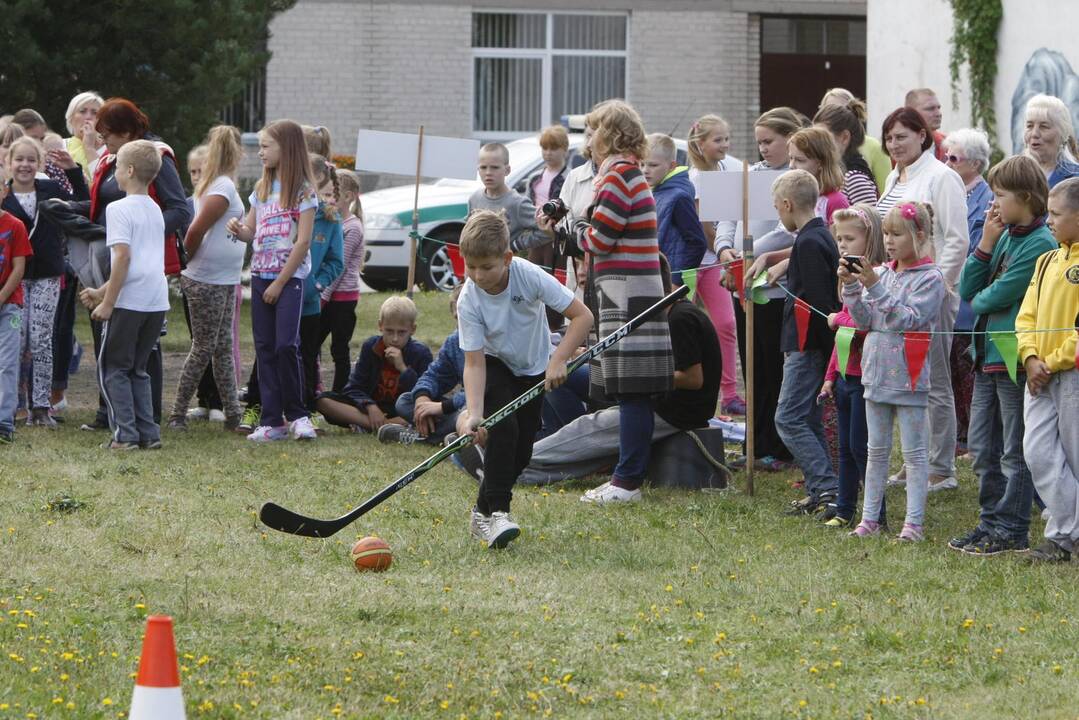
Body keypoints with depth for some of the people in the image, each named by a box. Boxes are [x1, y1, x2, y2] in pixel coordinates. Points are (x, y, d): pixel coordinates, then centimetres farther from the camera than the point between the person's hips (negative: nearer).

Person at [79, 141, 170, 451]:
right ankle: (148, 434, 10)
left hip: (129, 301, -7)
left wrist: (108, 302, -13)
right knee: (137, 369, 16)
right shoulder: (154, 210, 16)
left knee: (113, 369, 4)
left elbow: (123, 257, -18)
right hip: (157, 302, 7)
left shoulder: (119, 209, -9)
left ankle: (125, 434, -3)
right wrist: (102, 292, 27)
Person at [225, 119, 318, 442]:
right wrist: (237, 229, -7)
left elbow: (303, 241, -11)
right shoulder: (261, 188, 14)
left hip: (290, 276, -6)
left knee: (286, 345, -15)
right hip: (260, 275, 6)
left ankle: (297, 415, -1)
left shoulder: (303, 191, -6)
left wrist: (280, 283, -12)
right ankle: (271, 421, 4)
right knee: (265, 348, 3)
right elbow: (251, 231, 19)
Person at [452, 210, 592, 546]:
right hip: (494, 366, -2)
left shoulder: (529, 276, -29)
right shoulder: (469, 301, -27)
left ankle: (483, 511, 24)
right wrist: (474, 413, -40)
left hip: (534, 369, 2)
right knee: (503, 428, -28)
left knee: (521, 451, 2)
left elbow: (582, 316, -26)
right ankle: (495, 513, -25)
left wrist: (559, 359, -34)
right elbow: (474, 363, -27)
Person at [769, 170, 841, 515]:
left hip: (807, 344, -10)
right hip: (813, 344, 10)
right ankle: (819, 492, 14)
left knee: (789, 418, -11)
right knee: (808, 419, 13)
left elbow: (818, 299, -21)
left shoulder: (808, 243, -16)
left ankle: (827, 487, -18)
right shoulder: (822, 237, 14)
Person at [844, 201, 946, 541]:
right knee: (877, 450, 13)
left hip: (908, 377, -6)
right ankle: (870, 517, 18)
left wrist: (876, 287, -24)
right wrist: (851, 286, -9)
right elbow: (864, 320, 5)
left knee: (914, 452, -1)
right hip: (877, 371, 6)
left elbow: (908, 320, -19)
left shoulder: (930, 278, -8)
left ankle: (914, 522, 0)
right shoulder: (882, 274, 9)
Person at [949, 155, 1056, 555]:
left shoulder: (1040, 244, -13)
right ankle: (991, 523, 21)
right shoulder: (1004, 236, 12)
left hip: (1016, 359, -9)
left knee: (1015, 452, 0)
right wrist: (986, 243, 0)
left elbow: (998, 295, -19)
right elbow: (968, 289, 8)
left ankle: (1012, 530, 5)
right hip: (989, 356, 9)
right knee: (983, 450, 13)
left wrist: (979, 300, 2)